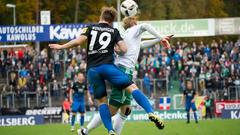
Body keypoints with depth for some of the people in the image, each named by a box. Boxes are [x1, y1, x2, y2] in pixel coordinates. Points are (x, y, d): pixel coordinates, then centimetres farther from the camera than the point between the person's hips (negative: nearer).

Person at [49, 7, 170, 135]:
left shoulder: (90, 28, 14)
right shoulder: (114, 31, 13)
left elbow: (78, 41, -2)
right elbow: (124, 49, 3)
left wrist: (61, 46, 10)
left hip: (92, 70, 2)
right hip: (107, 66, -2)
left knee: (101, 100, 10)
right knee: (132, 87, -6)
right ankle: (151, 113, -25)